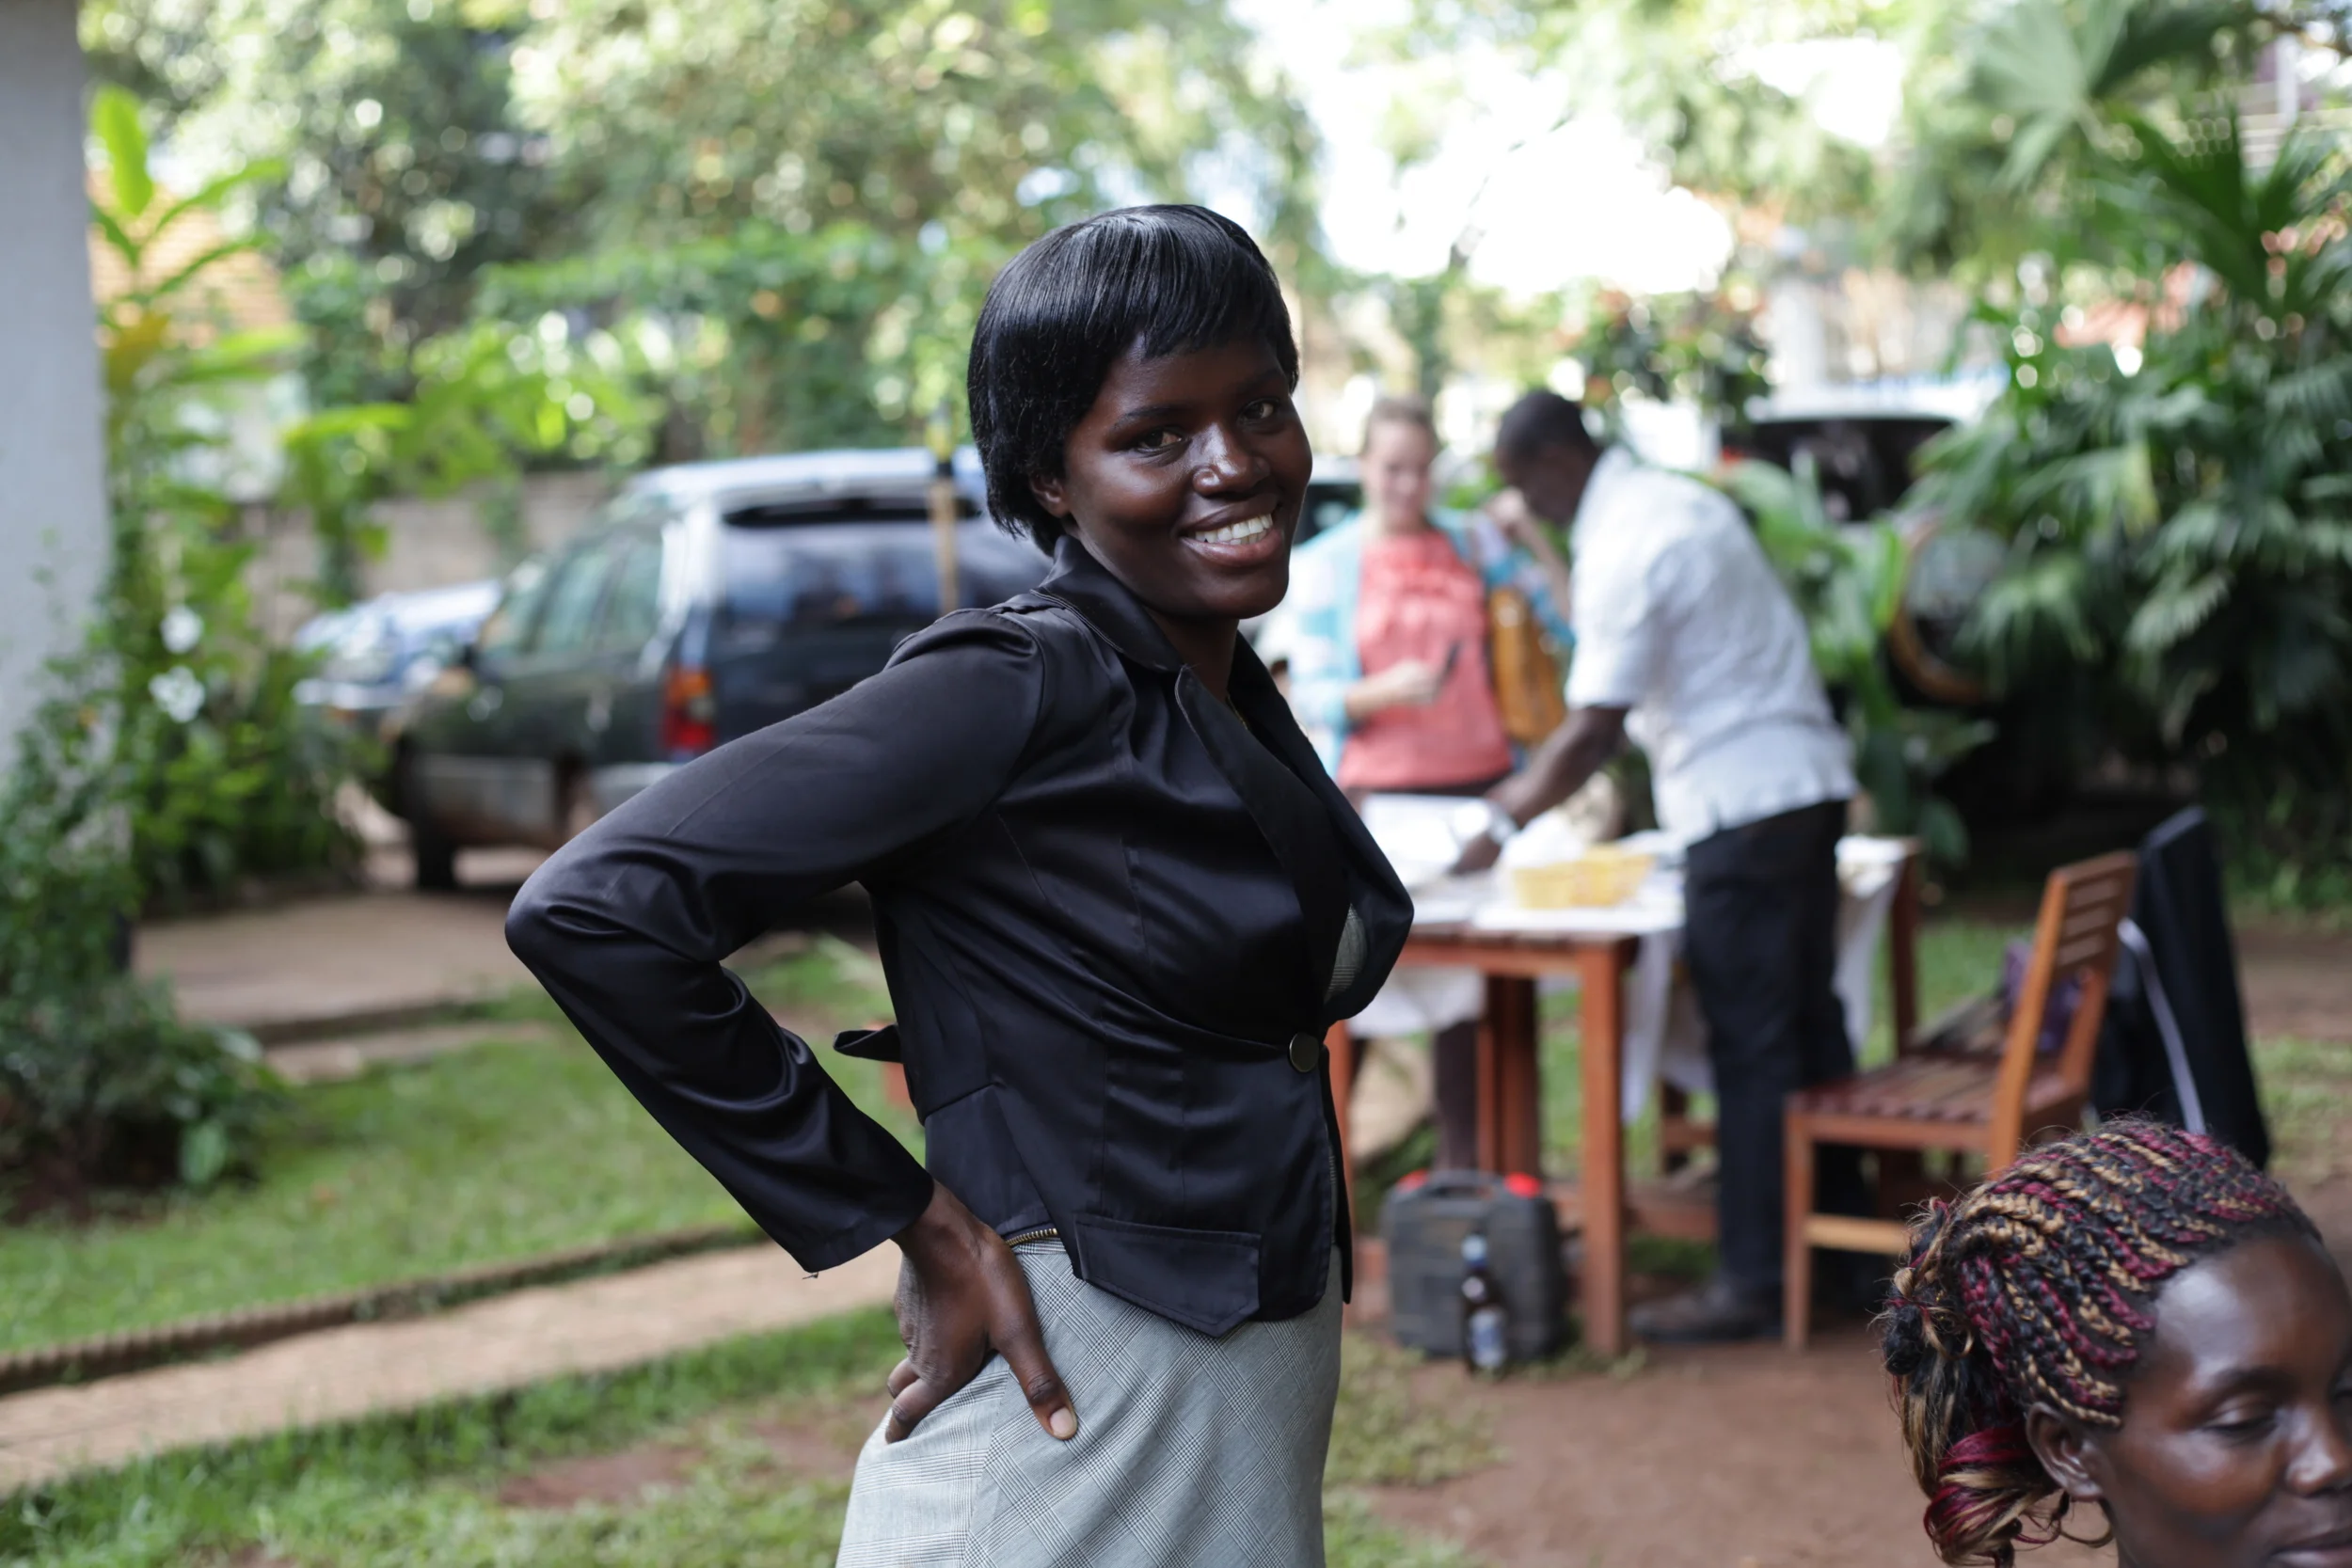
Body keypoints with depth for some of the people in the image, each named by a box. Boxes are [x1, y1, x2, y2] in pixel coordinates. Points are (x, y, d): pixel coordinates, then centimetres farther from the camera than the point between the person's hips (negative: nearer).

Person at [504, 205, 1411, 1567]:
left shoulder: (1242, 703, 6)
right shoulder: (1016, 690, -17)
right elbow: (593, 913, -23)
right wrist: (912, 1223, -18)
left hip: (1265, 1420, 8)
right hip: (1078, 1430, -7)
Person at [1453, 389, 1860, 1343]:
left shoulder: (1624, 548, -17)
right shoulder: (1679, 501, 13)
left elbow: (1594, 727, -18)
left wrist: (1509, 822, -6)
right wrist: (1540, 781, 22)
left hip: (1741, 808, -10)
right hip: (1803, 782, 10)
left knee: (1750, 1047, -4)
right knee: (1806, 1022, 17)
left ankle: (1752, 1282, 2)